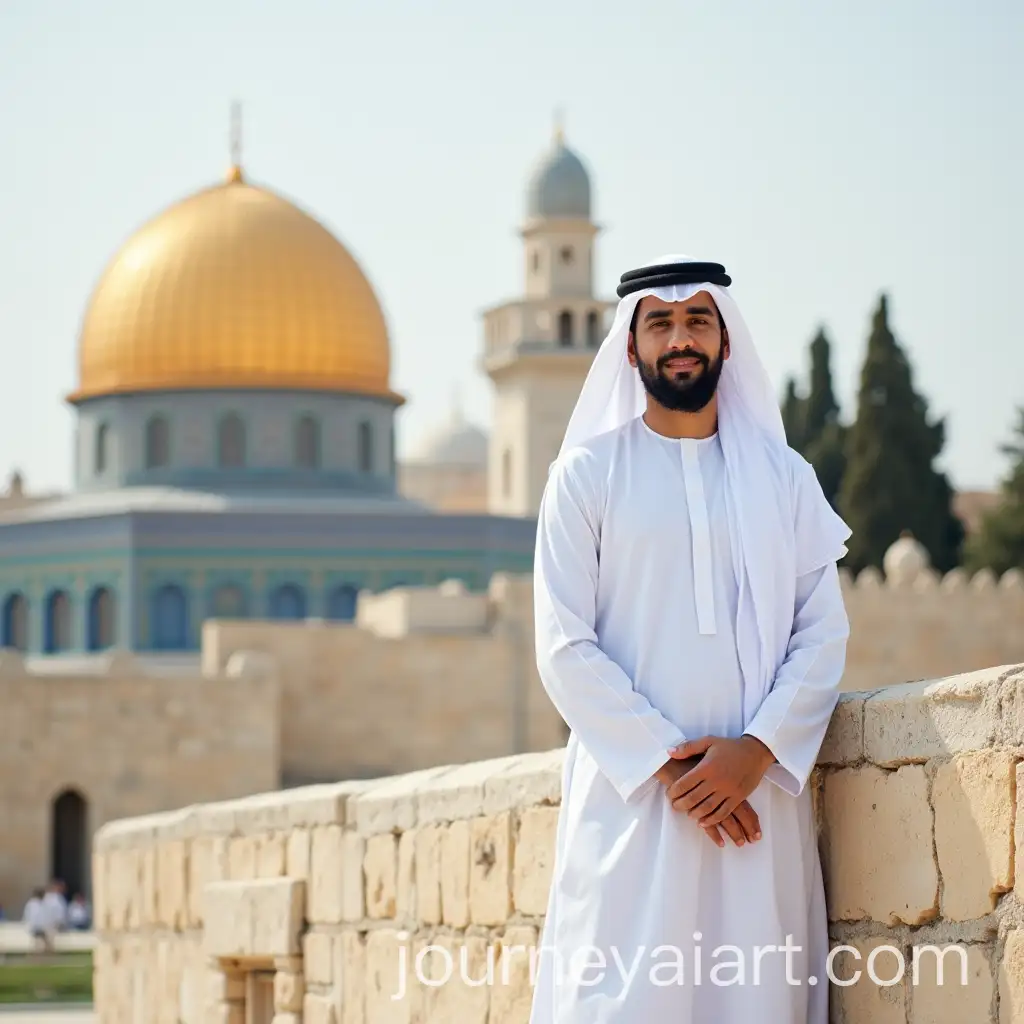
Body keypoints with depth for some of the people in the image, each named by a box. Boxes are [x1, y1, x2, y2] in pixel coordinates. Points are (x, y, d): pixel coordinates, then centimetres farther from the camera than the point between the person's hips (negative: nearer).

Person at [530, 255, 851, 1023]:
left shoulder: (783, 476, 12)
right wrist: (663, 762, -11)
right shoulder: (586, 474, 5)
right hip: (629, 794, -2)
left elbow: (823, 632, 5)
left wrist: (757, 751, -10)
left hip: (757, 791, 2)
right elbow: (565, 647, -2)